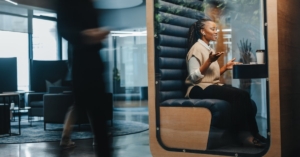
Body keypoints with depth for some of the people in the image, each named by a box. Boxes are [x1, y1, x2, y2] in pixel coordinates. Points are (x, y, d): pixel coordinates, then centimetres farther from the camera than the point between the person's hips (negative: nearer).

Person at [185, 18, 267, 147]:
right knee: (238, 95, -28)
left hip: (212, 86, 8)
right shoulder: (196, 48, -7)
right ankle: (244, 134, -23)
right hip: (200, 89, -8)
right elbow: (194, 77, -17)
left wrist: (225, 68, 8)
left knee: (244, 95, -18)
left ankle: (251, 133, -18)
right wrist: (209, 61, -23)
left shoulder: (208, 49, 20)